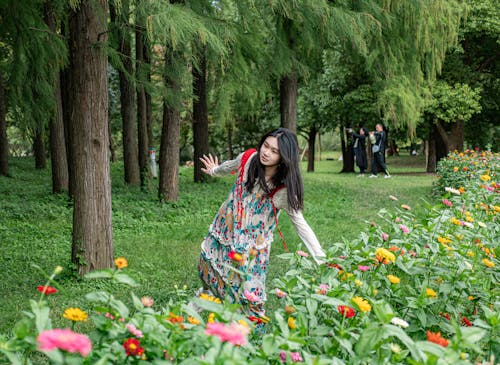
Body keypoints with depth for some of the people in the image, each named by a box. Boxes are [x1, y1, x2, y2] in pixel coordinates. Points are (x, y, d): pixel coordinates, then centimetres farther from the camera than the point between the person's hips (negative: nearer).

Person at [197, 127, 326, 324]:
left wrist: (321, 258, -21)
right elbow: (231, 166, 12)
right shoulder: (247, 159, -13)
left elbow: (299, 223, -17)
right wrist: (214, 171, 35)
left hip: (251, 247, -4)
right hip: (224, 232, 4)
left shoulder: (284, 189, -23)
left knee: (248, 295, -5)